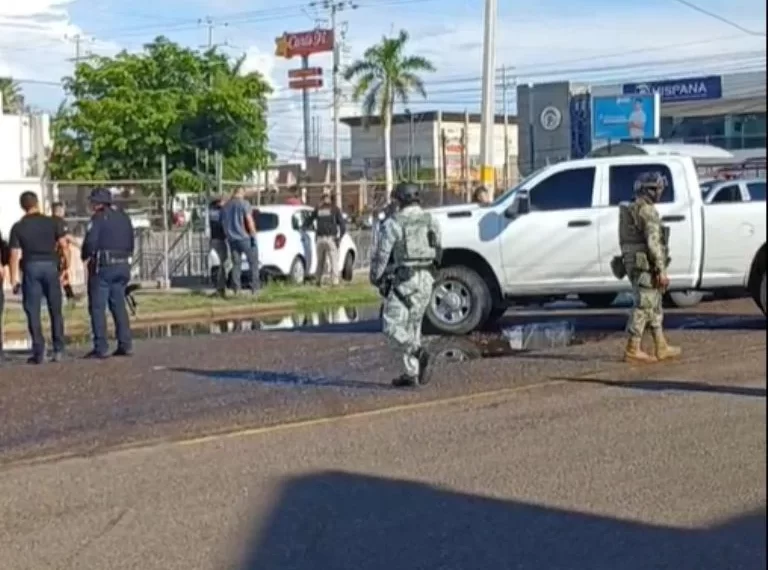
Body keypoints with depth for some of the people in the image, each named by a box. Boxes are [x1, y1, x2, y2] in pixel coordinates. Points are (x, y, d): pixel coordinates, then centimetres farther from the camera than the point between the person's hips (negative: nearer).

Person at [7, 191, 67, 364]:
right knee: (55, 310, 10)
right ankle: (58, 350, 9)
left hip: (31, 268, -1)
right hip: (50, 266, 1)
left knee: (33, 312, 2)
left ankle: (38, 353, -3)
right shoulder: (52, 222, 3)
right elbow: (63, 244, -3)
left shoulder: (18, 227, 1)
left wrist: (13, 280, 0)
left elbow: (14, 255, -2)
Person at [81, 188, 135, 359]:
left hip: (103, 267, -7)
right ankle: (125, 344, 7)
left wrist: (85, 256, 2)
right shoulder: (124, 217, 14)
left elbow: (90, 242, -16)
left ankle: (100, 347, -6)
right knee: (119, 305, 12)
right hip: (123, 266, 7)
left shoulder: (99, 218, -9)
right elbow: (131, 242, 16)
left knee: (98, 307, -2)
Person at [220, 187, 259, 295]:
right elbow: (249, 221, -14)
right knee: (253, 262, 4)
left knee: (236, 264, 8)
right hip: (245, 238, -5)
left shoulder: (225, 206, 13)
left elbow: (223, 224, 17)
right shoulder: (244, 204, -7)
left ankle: (236, 288, 0)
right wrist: (253, 236, -12)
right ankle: (255, 287, 0)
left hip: (232, 239, 5)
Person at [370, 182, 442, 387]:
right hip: (426, 279, 6)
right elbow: (437, 251, 12)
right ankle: (412, 373, 13)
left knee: (392, 326, -3)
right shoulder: (431, 221, 9)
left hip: (403, 280, -6)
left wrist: (375, 278, 9)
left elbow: (382, 254, -6)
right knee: (412, 326, 14)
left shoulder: (394, 223, -9)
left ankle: (417, 353, -25)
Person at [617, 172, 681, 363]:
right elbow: (653, 242, -21)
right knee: (644, 306, -6)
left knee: (654, 306, 15)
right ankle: (633, 350, -6)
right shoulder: (647, 210, -15)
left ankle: (662, 348, 19)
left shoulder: (631, 209, 17)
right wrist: (661, 270, -21)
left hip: (634, 263, 10)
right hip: (646, 266, -10)